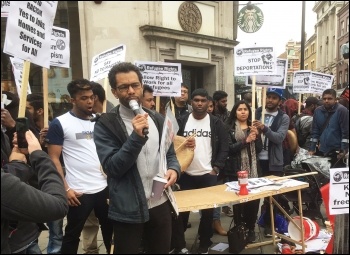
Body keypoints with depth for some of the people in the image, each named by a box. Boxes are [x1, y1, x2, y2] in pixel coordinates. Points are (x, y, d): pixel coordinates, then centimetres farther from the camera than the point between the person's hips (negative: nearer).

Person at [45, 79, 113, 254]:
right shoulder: (60, 123, -6)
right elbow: (54, 159, -6)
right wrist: (65, 188, -11)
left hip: (104, 187, 4)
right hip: (78, 192, -4)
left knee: (110, 228, 17)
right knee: (72, 234, 14)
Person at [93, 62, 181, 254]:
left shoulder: (157, 119, 6)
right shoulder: (105, 124, -10)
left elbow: (170, 153, 13)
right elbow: (112, 167, -17)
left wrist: (173, 169, -8)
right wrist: (137, 137, -27)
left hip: (161, 204, 5)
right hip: (128, 211, -4)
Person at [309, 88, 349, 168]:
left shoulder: (342, 110, -9)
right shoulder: (318, 111, 5)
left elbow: (346, 132, -11)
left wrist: (344, 150, -15)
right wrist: (312, 149, 3)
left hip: (337, 151, -4)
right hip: (322, 151, 5)